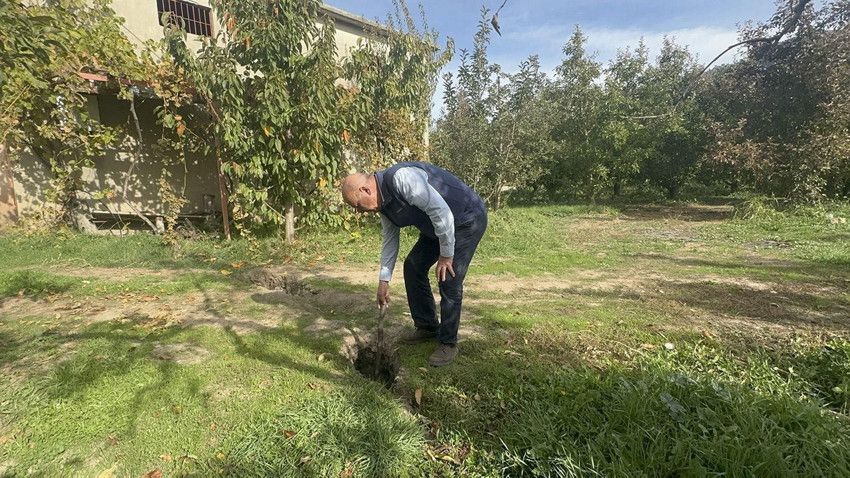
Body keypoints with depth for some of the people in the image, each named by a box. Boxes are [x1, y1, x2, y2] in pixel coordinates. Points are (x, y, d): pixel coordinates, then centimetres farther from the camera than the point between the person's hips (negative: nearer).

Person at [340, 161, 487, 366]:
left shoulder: (401, 178, -30)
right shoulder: (383, 204, 0)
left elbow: (441, 211, -32)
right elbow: (390, 241, 10)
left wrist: (446, 254, -23)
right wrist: (384, 280, 12)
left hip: (467, 219, -9)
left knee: (449, 279, -12)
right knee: (413, 266, 7)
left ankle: (448, 343, 5)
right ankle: (426, 327, 21)